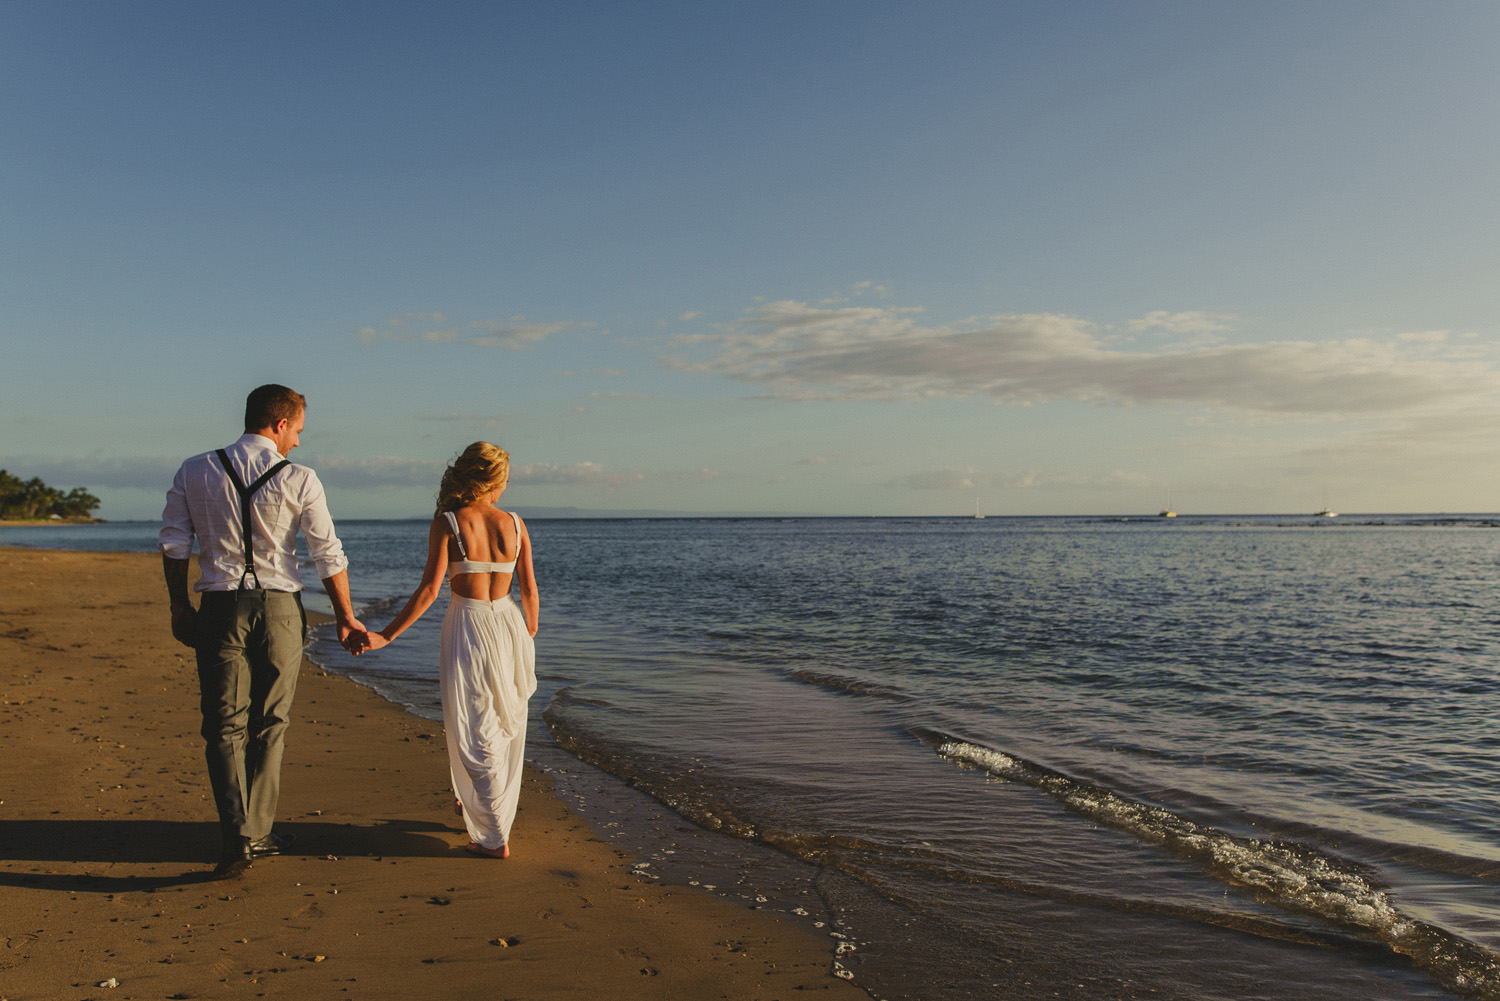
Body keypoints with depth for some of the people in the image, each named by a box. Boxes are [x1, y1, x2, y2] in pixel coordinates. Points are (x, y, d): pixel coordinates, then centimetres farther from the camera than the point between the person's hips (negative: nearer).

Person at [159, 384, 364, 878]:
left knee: (224, 726, 7)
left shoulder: (194, 471, 3)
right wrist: (346, 615, 8)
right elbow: (328, 555, -3)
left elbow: (173, 544, 4)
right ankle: (258, 833, 20)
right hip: (279, 609, -1)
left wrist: (180, 607, 14)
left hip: (219, 609, 2)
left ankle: (238, 837, -4)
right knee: (269, 725, 12)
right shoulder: (299, 480, -6)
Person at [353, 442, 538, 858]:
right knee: (505, 726, 21)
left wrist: (385, 636, -8)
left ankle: (495, 838, 10)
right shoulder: (514, 524, 0)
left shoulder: (447, 523, -9)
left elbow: (429, 590, -14)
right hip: (509, 626, 4)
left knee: (475, 735, 6)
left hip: (468, 629, -4)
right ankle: (475, 805, 42)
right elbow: (529, 590, 4)